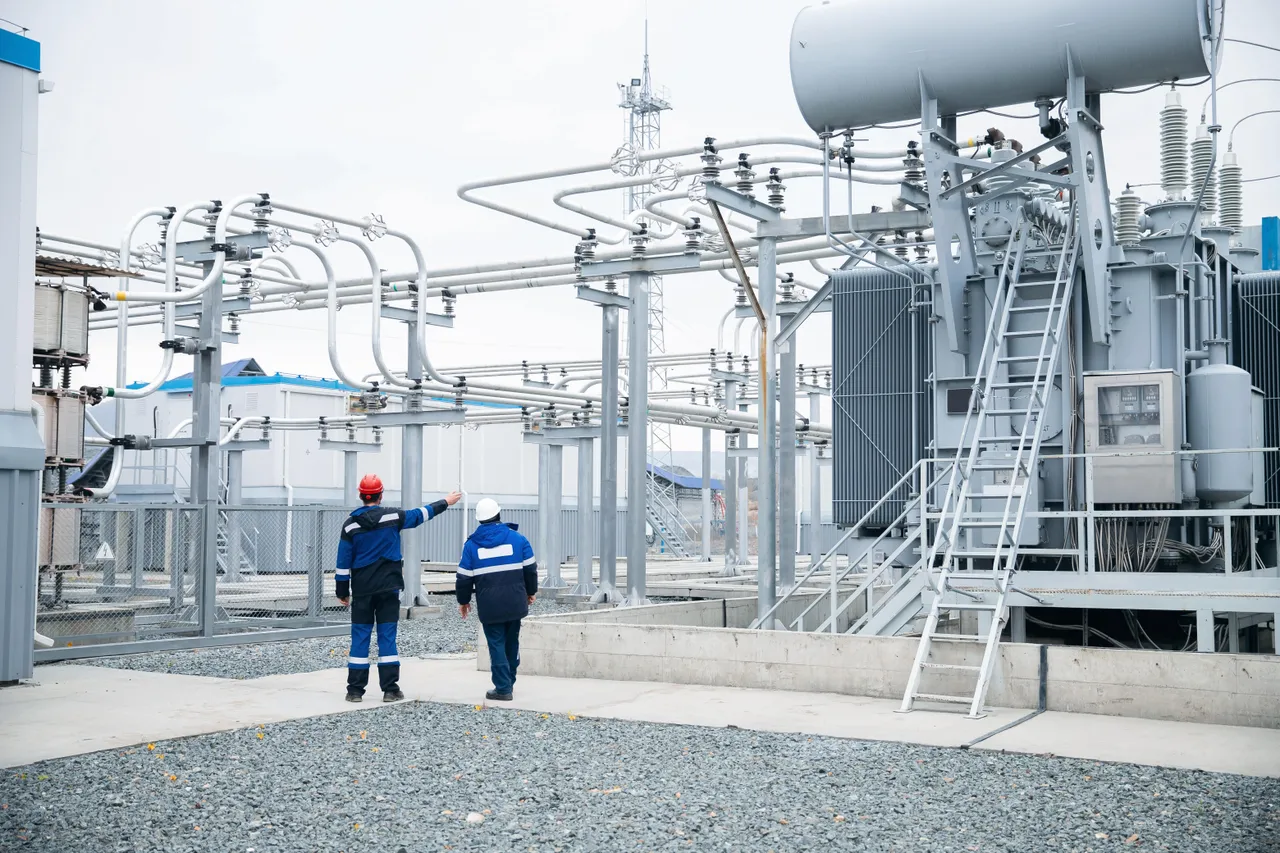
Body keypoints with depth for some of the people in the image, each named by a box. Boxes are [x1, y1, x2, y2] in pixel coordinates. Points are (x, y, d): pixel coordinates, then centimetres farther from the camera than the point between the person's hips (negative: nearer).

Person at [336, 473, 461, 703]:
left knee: (360, 637, 5)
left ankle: (355, 690, 6)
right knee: (387, 636, 2)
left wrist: (342, 591, 8)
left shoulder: (350, 525, -2)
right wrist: (445, 502, 24)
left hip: (362, 590, 1)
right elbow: (420, 515, 9)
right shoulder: (392, 516, -5)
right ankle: (390, 690, 2)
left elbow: (344, 562, 0)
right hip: (388, 588, -1)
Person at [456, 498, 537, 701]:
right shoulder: (517, 538, 1)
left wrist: (463, 600, 14)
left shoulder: (471, 544, -1)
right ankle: (509, 682, 25)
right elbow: (530, 568, 4)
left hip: (489, 606, -2)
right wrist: (531, 591, 19)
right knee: (512, 642, 16)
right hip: (515, 602, 2)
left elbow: (464, 577, 1)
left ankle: (503, 688, -2)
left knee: (496, 644, 2)